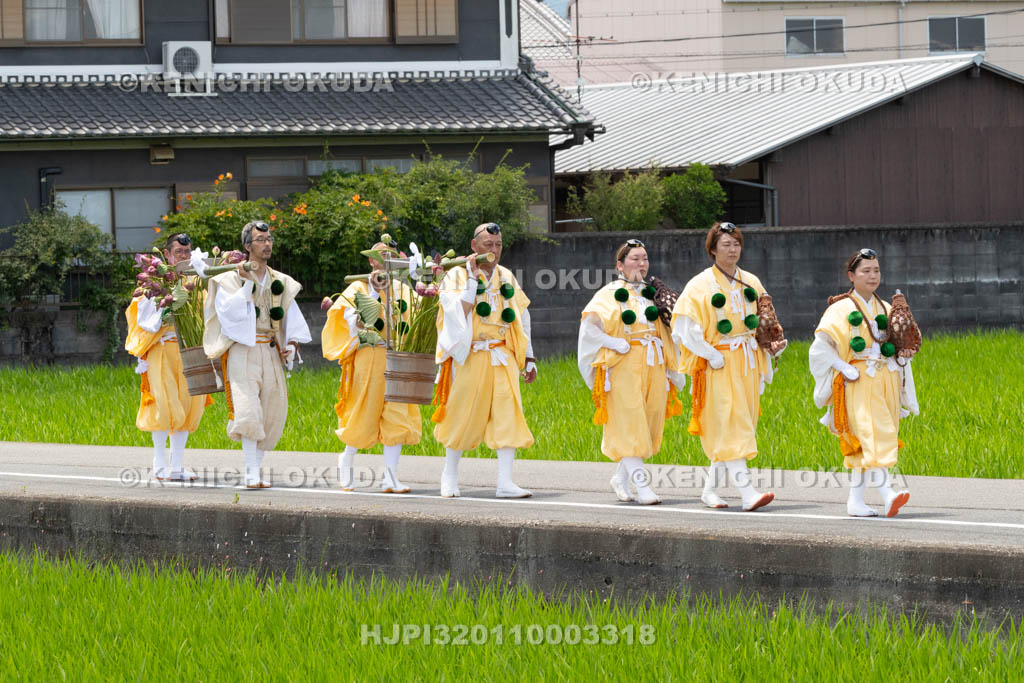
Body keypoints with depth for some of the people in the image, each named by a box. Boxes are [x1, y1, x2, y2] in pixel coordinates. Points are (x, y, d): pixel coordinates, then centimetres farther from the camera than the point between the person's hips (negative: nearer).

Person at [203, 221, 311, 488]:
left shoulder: (280, 282, 15)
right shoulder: (231, 279, 1)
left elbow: (292, 316, 18)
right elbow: (228, 313, -13)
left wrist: (292, 344, 3)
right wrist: (246, 285, -16)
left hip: (271, 353, 5)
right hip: (242, 351, -5)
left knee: (272, 413, 1)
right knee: (248, 409, -18)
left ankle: (255, 468, 12)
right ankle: (251, 474, -19)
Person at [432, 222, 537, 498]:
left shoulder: (506, 277, 13)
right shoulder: (458, 276, -1)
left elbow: (522, 318, 18)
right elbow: (458, 313, -16)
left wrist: (529, 357, 14)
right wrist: (473, 278, -15)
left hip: (503, 357, 3)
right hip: (470, 358, -3)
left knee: (508, 414, -8)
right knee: (463, 415, 2)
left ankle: (505, 483, -10)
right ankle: (450, 473, 22)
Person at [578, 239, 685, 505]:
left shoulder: (653, 294, 16)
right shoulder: (610, 294, 2)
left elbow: (666, 332, 19)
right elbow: (590, 327, -4)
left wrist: (674, 369, 10)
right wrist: (615, 343, -15)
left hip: (653, 368, 5)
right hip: (624, 368, -5)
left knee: (648, 425, 5)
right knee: (630, 425, -10)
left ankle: (621, 478, 20)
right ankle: (641, 486, -14)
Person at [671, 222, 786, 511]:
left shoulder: (751, 283, 12)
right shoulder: (701, 285, -5)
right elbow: (687, 329, -9)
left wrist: (771, 344, 2)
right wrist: (711, 356, -16)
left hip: (748, 365, 6)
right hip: (718, 366, -6)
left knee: (734, 429, 7)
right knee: (730, 425, -14)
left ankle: (711, 488, 18)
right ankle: (746, 491, -23)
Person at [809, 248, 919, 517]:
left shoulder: (886, 310, 15)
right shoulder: (841, 310, -2)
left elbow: (898, 345, 24)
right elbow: (821, 347, -5)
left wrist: (902, 353, 1)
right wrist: (845, 369, -13)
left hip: (885, 383, 6)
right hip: (859, 384, -6)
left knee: (864, 444, 6)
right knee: (873, 434, -19)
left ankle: (855, 500, 11)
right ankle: (887, 496, -31)